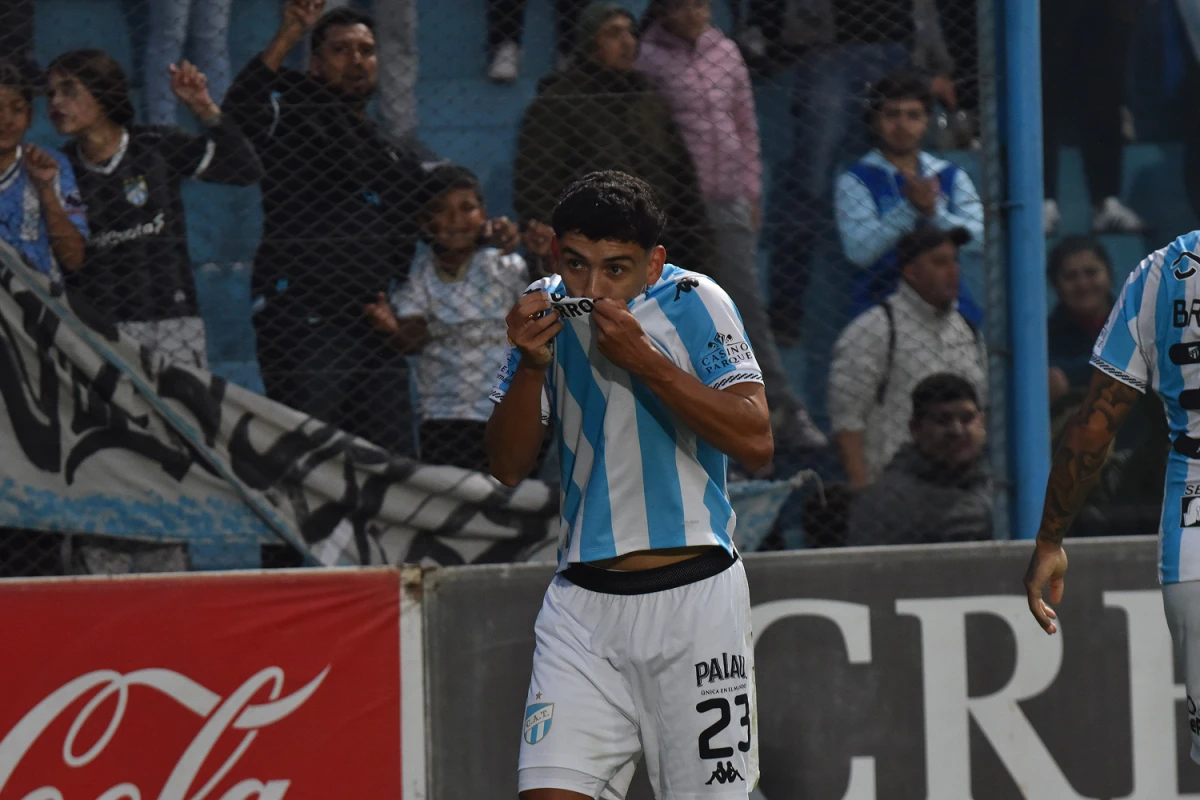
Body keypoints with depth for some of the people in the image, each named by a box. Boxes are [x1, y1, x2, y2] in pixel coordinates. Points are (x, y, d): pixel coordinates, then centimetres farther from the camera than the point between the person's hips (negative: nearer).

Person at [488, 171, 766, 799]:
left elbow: (756, 442, -17)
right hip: (583, 601, 3)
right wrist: (531, 366, -11)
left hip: (694, 599, -3)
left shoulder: (693, 304, -7)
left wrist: (643, 359, -23)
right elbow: (508, 466, 6)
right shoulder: (548, 312, 6)